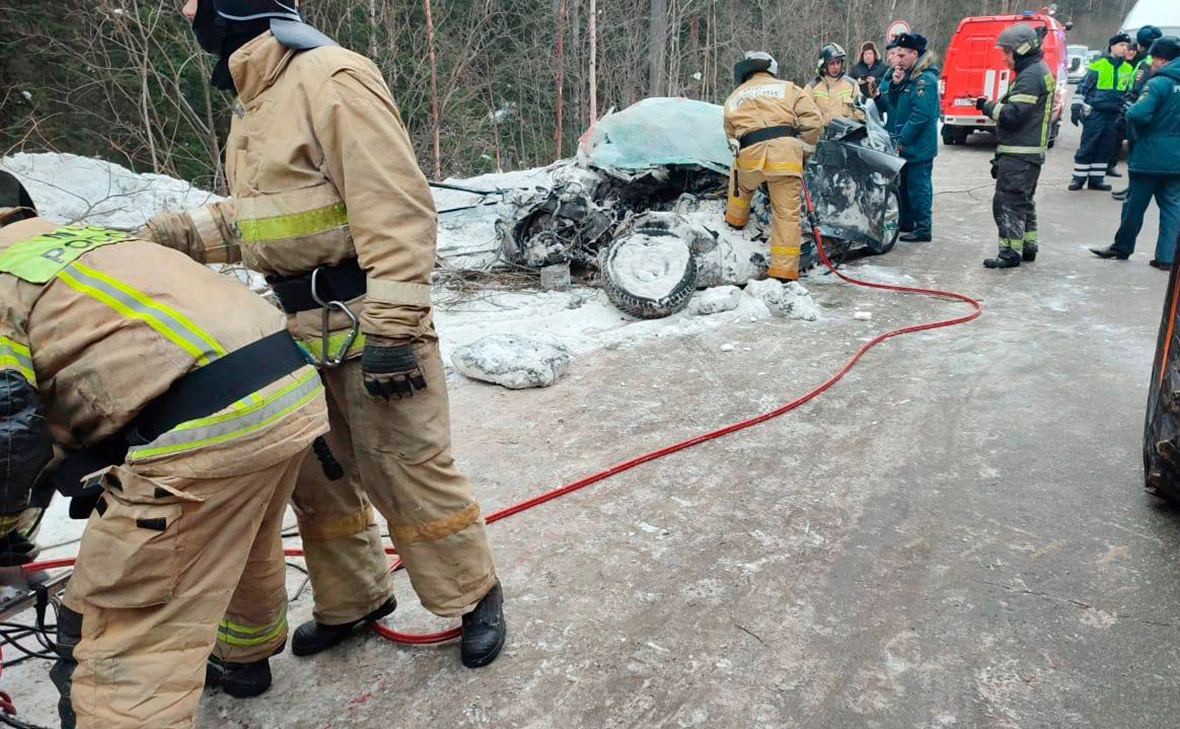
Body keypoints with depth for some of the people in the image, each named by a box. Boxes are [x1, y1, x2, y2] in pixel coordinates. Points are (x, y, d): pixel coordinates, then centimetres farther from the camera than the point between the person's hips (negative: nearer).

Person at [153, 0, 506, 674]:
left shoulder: (332, 77, -16)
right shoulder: (253, 102, 14)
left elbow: (396, 209, -22)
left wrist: (390, 327, -25)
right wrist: (180, 233, 7)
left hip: (364, 321, -9)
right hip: (299, 328, 10)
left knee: (408, 472, -1)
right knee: (317, 473, 17)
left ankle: (475, 596, 19)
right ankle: (355, 598, 36)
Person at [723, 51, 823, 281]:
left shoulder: (733, 98, 28)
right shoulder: (788, 88, 21)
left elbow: (731, 136, 26)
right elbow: (813, 121, 11)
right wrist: (802, 153, 21)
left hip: (749, 154, 1)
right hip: (786, 152, -1)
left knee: (740, 181, 36)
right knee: (787, 214, 4)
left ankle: (735, 220, 48)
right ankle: (784, 271, 3)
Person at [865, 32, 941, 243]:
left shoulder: (926, 80, -15)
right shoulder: (901, 75, 13)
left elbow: (920, 115, -22)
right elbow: (890, 107, 13)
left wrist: (902, 140, -21)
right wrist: (879, 96, -6)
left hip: (918, 147, -9)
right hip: (900, 145, 9)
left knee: (918, 186, -3)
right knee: (901, 184, 16)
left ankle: (923, 227, 6)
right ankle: (905, 223, 28)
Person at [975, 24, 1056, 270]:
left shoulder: (1030, 76, -16)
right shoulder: (1039, 70, 18)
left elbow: (1013, 114, -22)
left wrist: (987, 106, -10)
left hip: (1019, 155, -11)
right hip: (1030, 151, 11)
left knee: (1007, 202, -10)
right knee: (1024, 201, 19)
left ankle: (1010, 253, -9)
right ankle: (1028, 247, 27)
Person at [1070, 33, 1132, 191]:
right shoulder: (1098, 66, -4)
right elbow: (1082, 87, -3)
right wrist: (1076, 108, -8)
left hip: (1114, 116, 5)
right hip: (1095, 114, -5)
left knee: (1105, 149, 8)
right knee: (1087, 147, -3)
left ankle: (1096, 179, 15)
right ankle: (1079, 178, 3)